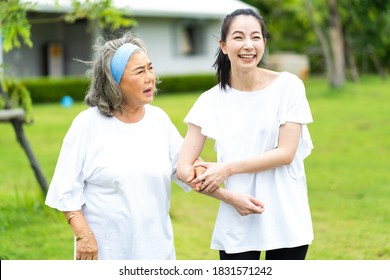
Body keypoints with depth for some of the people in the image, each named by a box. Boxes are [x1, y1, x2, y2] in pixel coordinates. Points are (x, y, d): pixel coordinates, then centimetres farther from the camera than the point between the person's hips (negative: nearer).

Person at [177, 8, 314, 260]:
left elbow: (286, 153, -9)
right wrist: (232, 198, -19)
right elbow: (184, 168, -6)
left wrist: (228, 168, -16)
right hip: (237, 225, 1)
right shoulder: (211, 101, -1)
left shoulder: (288, 86, -4)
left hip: (287, 219, 0)